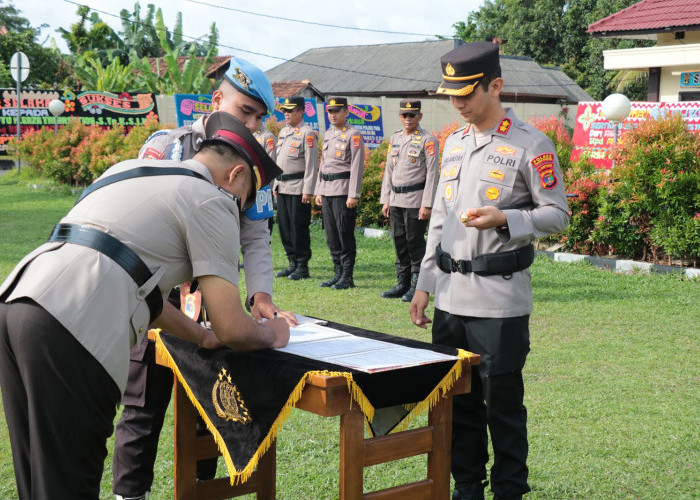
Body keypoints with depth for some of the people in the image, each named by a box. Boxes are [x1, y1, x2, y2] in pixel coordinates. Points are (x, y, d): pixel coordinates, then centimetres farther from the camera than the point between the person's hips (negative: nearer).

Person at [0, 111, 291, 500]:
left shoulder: (129, 169, 28)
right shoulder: (212, 201, 4)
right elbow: (232, 330, 1)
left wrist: (202, 336, 40)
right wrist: (272, 335, 22)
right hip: (68, 332, -9)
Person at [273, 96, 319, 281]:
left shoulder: (307, 133, -9)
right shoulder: (283, 132, 16)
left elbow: (311, 164, -14)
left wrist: (308, 191, -18)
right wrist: (276, 185, 18)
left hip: (298, 188, -8)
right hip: (283, 188, 8)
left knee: (299, 227, -5)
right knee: (284, 226, 10)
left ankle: (303, 267, 3)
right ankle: (293, 263, 19)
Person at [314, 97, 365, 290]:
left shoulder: (353, 135, -8)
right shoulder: (328, 134, 16)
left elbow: (357, 166, -13)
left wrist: (353, 195, -18)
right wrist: (319, 191, 17)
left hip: (343, 191, -8)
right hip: (327, 190, 8)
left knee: (345, 234, -4)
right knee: (331, 235, 9)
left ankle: (347, 277, 2)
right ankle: (338, 274, 17)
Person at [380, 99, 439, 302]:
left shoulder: (427, 140, -7)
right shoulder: (395, 138, 13)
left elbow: (432, 173, -12)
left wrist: (427, 204, -16)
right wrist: (385, 200, 12)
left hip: (415, 200, -6)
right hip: (396, 200, 6)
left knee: (415, 243, -2)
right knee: (399, 243, 10)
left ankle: (417, 287, 5)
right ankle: (402, 284, 19)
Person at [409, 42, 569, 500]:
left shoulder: (531, 145, -7)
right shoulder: (453, 143, 14)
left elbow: (557, 215, -5)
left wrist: (504, 219, -23)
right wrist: (424, 285, 15)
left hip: (500, 299, -6)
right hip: (450, 296, 6)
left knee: (503, 403, 3)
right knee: (456, 400, 13)